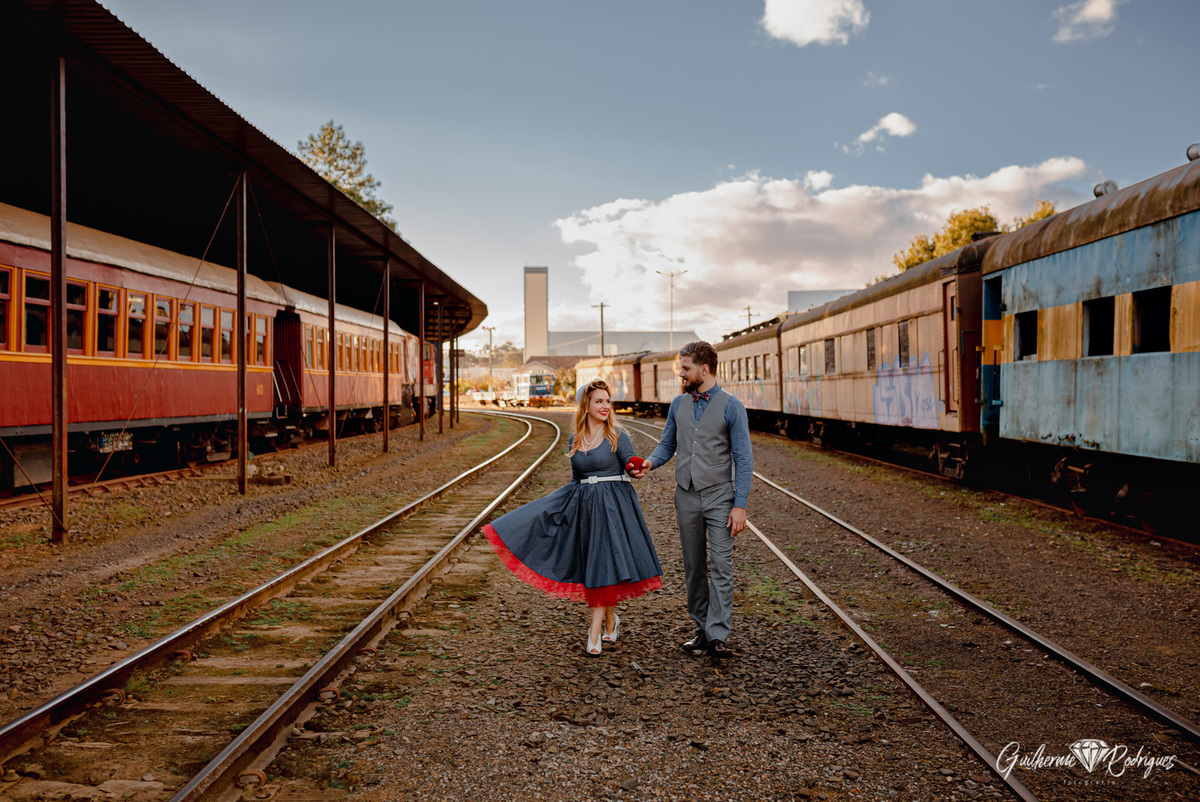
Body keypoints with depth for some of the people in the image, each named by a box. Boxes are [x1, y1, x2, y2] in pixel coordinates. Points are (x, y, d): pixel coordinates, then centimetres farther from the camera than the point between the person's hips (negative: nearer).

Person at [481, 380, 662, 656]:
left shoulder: (618, 435, -4)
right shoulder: (575, 441, 10)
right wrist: (551, 503, 17)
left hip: (612, 505, -5)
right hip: (584, 506, 5)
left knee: (603, 564, -7)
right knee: (592, 565, 8)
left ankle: (595, 630, -3)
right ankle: (610, 620, 26)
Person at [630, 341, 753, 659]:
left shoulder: (731, 407, -5)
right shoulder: (678, 405, 10)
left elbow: (743, 459, -7)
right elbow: (667, 444, 15)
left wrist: (740, 505, -13)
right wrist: (651, 462, -8)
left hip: (719, 496, -4)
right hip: (686, 496, 5)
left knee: (721, 566, -8)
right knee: (693, 567, 9)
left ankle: (717, 635, -7)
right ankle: (702, 628, 18)